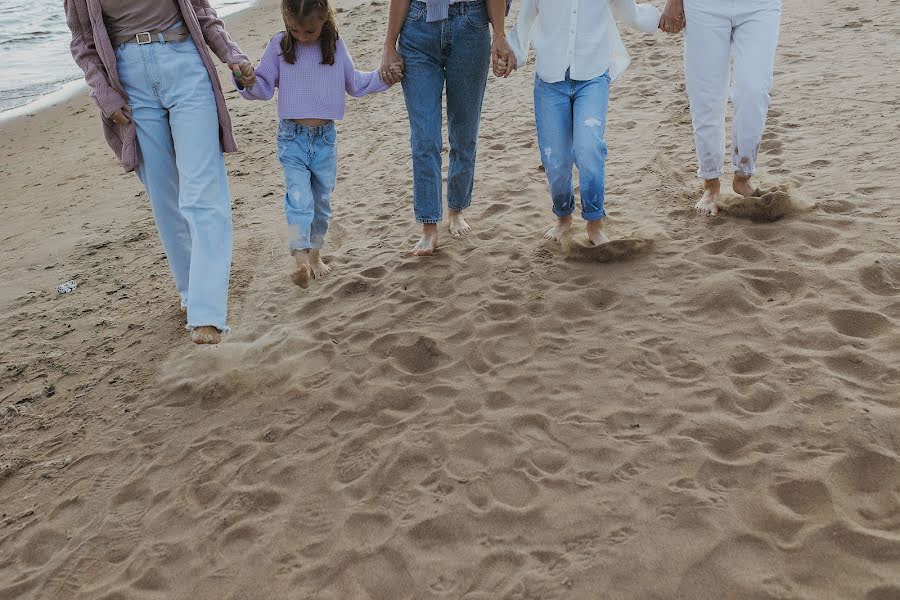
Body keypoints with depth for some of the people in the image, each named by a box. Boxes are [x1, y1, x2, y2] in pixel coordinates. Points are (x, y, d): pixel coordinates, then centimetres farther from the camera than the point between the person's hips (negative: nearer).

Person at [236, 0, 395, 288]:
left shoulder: (336, 46, 2)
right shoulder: (279, 47, -3)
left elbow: (354, 83, 14)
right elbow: (264, 86, -2)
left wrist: (383, 77, 4)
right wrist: (247, 83, -21)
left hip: (325, 136, 2)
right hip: (292, 137, -2)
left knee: (322, 200, 11)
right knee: (299, 198, -16)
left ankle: (315, 254, 26)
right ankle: (302, 259, -22)